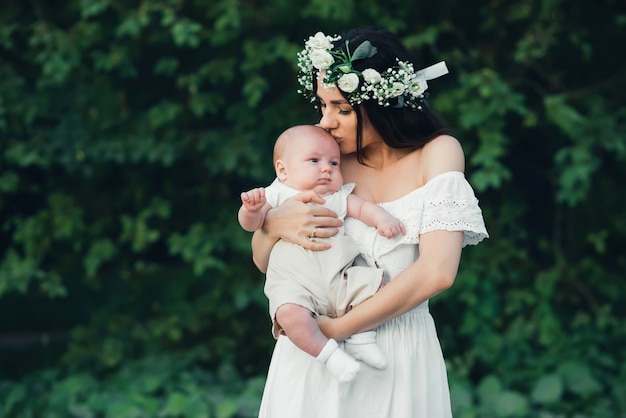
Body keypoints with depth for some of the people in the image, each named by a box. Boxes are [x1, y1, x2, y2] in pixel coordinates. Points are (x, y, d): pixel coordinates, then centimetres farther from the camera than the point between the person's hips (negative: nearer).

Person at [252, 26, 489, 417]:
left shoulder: (437, 153, -8)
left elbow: (436, 272, -21)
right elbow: (263, 261, 6)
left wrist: (336, 327, -19)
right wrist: (273, 225, -16)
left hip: (398, 356, -2)